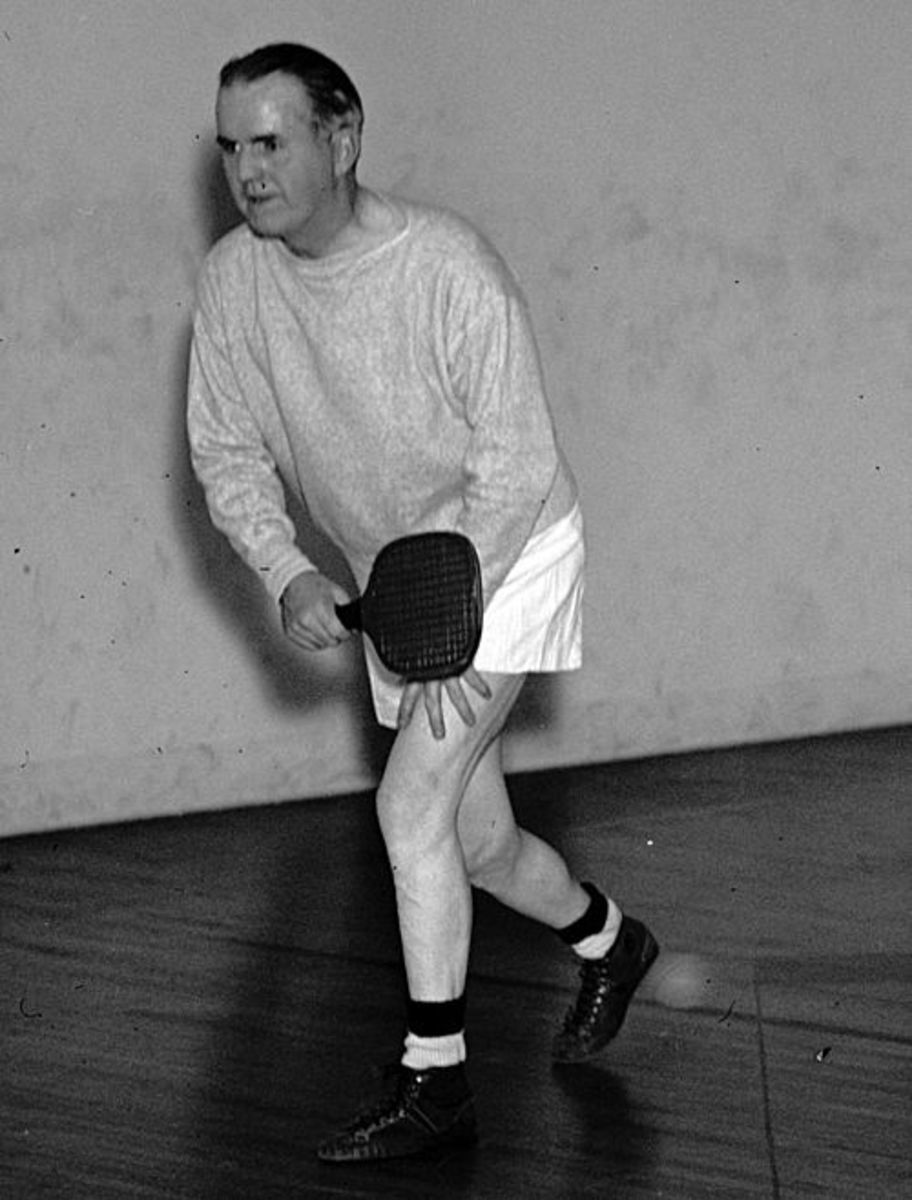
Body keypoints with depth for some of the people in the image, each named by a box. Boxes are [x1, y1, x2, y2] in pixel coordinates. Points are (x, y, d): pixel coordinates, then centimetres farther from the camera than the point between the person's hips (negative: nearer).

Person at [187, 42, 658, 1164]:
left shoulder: (448, 266, -25)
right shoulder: (230, 279, -10)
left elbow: (516, 463, -21)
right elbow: (227, 452, -2)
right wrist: (286, 574, -18)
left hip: (504, 555, -6)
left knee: (413, 802, -18)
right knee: (477, 842, 12)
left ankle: (432, 1082, -10)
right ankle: (608, 941, 42)